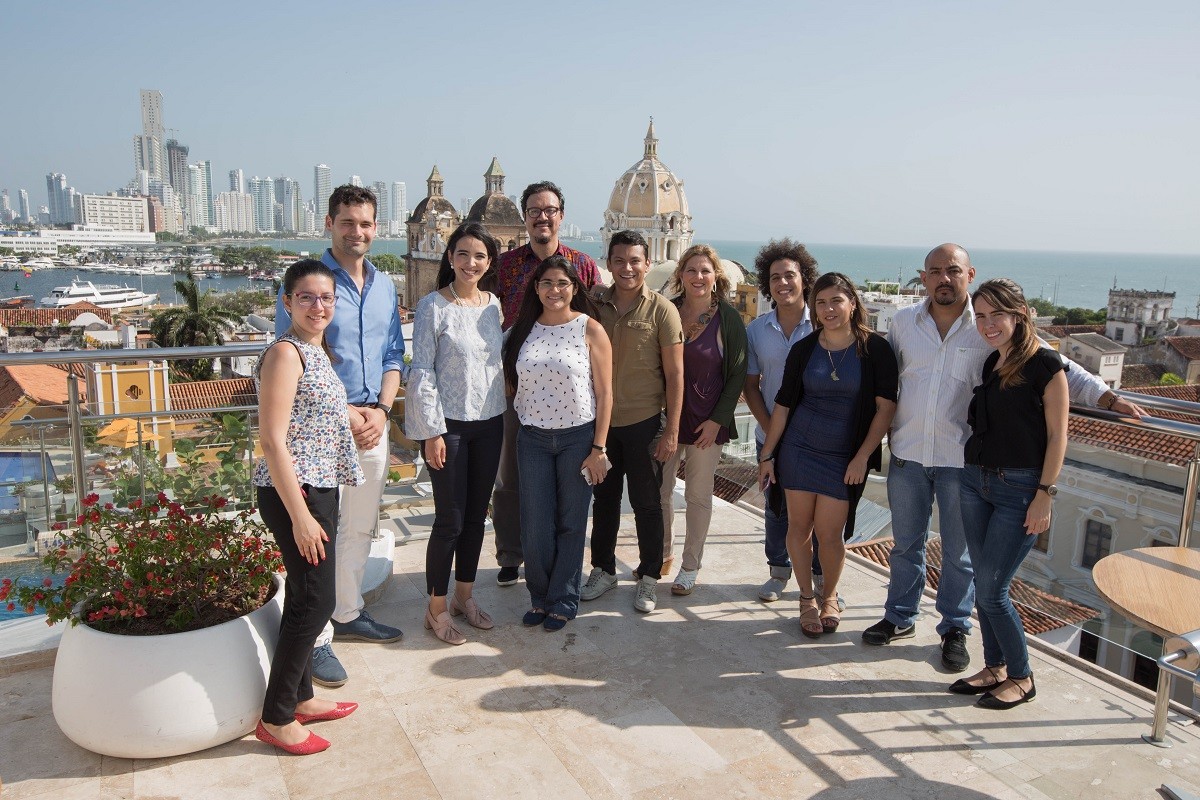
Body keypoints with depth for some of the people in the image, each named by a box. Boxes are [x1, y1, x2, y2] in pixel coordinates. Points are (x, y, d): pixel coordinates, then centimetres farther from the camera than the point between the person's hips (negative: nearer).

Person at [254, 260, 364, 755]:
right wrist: (300, 516, -22)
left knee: (306, 598, 17)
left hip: (319, 489, 9)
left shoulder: (316, 351, 12)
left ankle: (301, 699, 31)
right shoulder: (285, 352, -16)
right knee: (315, 603, -3)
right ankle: (275, 719, 12)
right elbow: (273, 440, -21)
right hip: (294, 493, -9)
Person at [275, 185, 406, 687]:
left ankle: (348, 614, 32)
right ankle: (316, 639, 9)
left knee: (361, 527, 16)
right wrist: (344, 413, -14)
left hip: (372, 423, 6)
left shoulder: (384, 286, 10)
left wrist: (381, 409, -3)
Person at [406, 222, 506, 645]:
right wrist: (433, 431, -13)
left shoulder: (494, 305, 6)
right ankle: (437, 609, 16)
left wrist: (503, 414, 10)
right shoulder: (433, 306, -9)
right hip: (448, 424, -5)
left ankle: (464, 595, 30)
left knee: (477, 515, 13)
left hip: (489, 422, 5)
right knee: (450, 520, 0)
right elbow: (422, 372, -10)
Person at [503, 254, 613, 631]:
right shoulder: (524, 329, 6)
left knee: (570, 524, 7)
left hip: (578, 438, -3)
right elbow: (514, 384, 11)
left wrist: (598, 448, -9)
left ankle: (563, 601, 23)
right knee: (535, 526, 5)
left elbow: (604, 392, -6)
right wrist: (514, 433, 4)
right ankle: (539, 597, 25)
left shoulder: (590, 329, -5)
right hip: (533, 438, 3)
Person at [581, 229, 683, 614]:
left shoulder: (662, 310, -9)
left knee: (646, 502, 9)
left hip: (644, 423, -3)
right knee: (604, 498, 16)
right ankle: (603, 569, 32)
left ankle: (649, 577, 25)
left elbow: (674, 374, -8)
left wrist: (671, 430, -11)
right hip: (601, 420, 3)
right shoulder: (595, 304, 1)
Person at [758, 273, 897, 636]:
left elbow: (886, 407, -6)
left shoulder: (875, 349, -6)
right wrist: (767, 455, 4)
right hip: (799, 447, 2)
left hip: (845, 456, -2)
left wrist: (862, 457, -11)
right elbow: (783, 404, 4)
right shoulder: (803, 349, 1)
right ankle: (806, 597, 24)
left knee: (829, 533, -1)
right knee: (799, 525, 6)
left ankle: (830, 598, 25)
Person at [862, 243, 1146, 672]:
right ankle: (900, 617, 32)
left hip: (962, 460, -2)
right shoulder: (902, 322, 2)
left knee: (959, 552, 10)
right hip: (907, 453, 2)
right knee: (905, 543, 15)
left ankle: (955, 629, 28)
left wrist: (1109, 398, -12)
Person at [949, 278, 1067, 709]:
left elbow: (1057, 435, -10)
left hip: (1020, 488, -6)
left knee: (990, 589, -5)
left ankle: (1021, 678, 15)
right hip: (975, 480, 7)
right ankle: (995, 668, 27)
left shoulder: (1045, 364, -10)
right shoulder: (986, 364, 9)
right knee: (984, 584, 12)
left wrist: (1045, 495, -13)